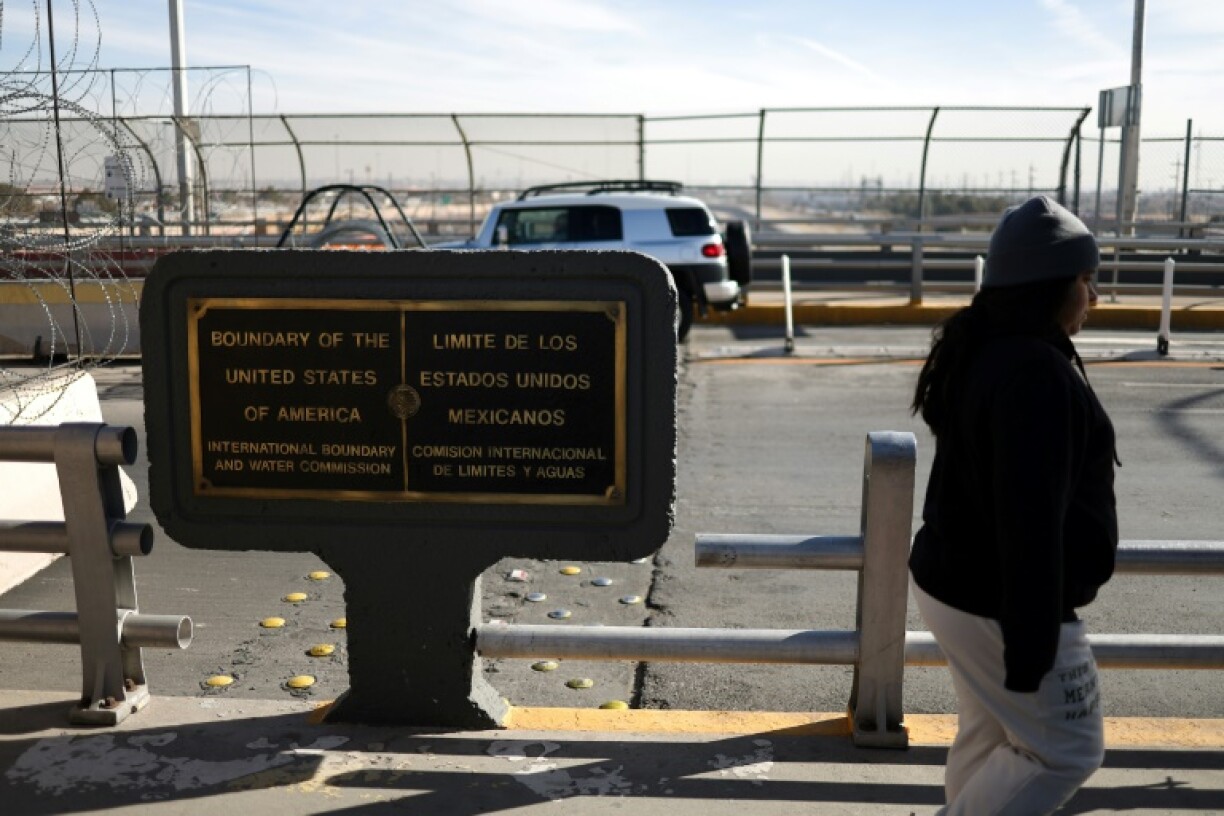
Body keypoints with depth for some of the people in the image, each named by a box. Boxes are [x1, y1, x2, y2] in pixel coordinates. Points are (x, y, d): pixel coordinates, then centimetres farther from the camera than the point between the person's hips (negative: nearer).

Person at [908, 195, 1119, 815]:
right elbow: (1031, 521, -27)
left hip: (957, 585, 10)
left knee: (989, 736, 21)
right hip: (999, 605, -10)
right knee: (1067, 749, 6)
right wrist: (1030, 648, -24)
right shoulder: (1036, 373, -26)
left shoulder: (981, 352, 7)